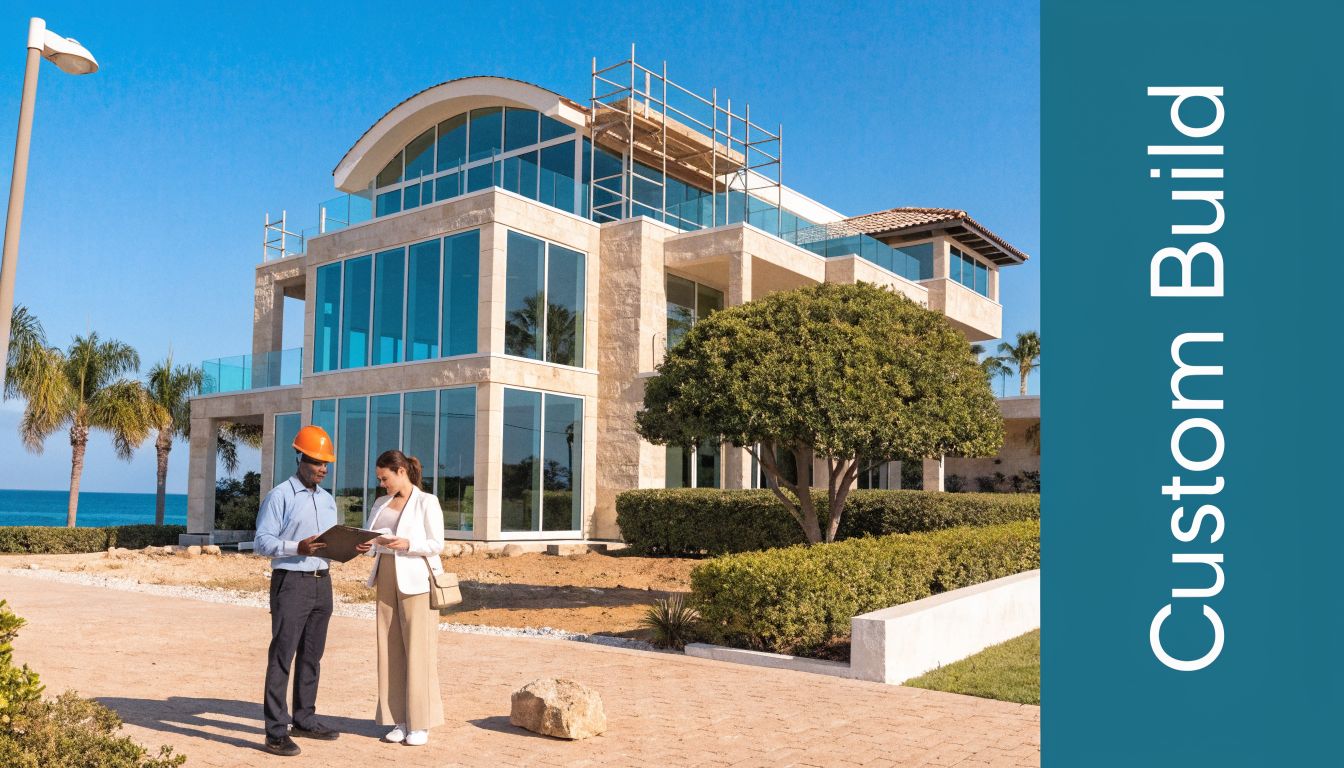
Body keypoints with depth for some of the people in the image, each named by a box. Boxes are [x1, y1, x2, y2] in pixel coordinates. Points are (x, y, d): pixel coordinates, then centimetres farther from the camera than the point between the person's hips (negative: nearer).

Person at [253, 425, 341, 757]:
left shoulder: (328, 500, 16)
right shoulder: (280, 495, -6)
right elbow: (263, 542, -12)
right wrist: (298, 548, -27)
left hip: (322, 582, 7)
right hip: (291, 582, -7)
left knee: (311, 655, 13)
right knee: (282, 656, -5)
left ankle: (304, 719, 24)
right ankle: (276, 732, -2)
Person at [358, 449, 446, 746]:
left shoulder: (427, 502, -4)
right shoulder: (380, 504, 13)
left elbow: (436, 544, -8)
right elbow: (368, 537, 13)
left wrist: (407, 544, -23)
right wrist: (365, 545, -9)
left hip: (416, 582, -6)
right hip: (387, 580, 6)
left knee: (418, 651, -3)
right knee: (390, 650, 6)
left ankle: (420, 723, 4)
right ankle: (399, 720, 14)